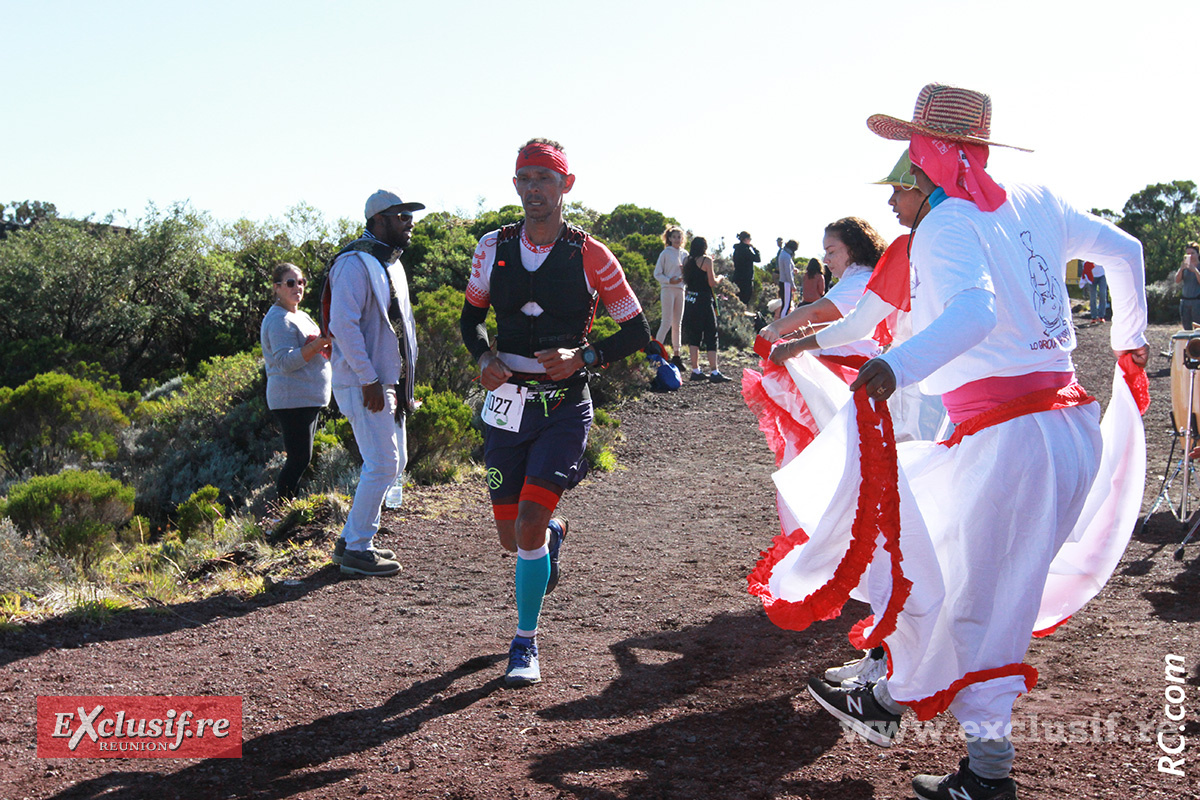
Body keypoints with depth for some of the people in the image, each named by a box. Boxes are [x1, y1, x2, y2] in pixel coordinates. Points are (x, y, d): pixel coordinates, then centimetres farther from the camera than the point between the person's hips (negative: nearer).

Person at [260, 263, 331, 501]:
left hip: (309, 399, 10)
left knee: (302, 458, 10)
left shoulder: (301, 316, 19)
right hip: (292, 399, -10)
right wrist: (319, 343, -27)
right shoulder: (278, 320, -11)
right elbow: (286, 361, -21)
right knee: (299, 459, -12)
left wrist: (329, 346, 7)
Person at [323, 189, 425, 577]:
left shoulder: (392, 264, 18)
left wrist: (405, 384, 19)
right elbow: (343, 324, -22)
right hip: (365, 383, -10)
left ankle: (353, 538, 23)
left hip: (389, 383, 10)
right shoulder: (355, 263, -14)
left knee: (393, 461, 13)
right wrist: (369, 380, -23)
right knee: (382, 464, -10)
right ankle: (356, 549, -1)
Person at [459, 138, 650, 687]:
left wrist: (582, 359, -16)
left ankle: (526, 643, 4)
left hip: (564, 407, -3)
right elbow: (471, 316, 15)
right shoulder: (494, 247, 3)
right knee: (511, 536, 9)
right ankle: (554, 533, 47)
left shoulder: (590, 257, -6)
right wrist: (484, 359, -6)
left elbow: (637, 331, -1)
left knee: (528, 525, -15)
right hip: (507, 402, 4)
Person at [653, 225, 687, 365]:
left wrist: (685, 275, -3)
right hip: (668, 289, -6)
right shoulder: (665, 253, -2)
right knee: (667, 322, -12)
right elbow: (657, 274, -4)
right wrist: (669, 280, -19)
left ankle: (676, 355, 11)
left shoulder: (684, 254, 13)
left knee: (677, 324, 7)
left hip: (680, 289, 6)